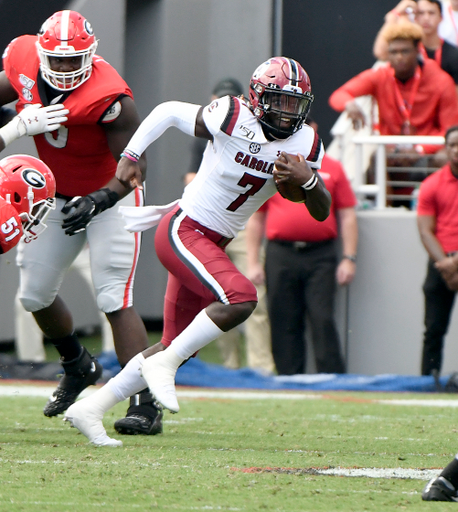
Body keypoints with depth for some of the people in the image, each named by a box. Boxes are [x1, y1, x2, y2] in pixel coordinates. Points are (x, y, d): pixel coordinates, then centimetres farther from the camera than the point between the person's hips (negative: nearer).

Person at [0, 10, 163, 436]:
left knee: (114, 299, -17)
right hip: (57, 197, 7)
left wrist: (97, 202, -39)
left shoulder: (108, 98, -31)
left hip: (109, 197, -7)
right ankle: (77, 367, 39)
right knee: (35, 294, 11)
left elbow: (134, 165, -26)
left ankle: (145, 404, -16)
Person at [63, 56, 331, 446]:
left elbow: (322, 212, 2)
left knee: (177, 347, 9)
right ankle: (163, 364, -13)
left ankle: (90, 409, 17)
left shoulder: (305, 144, 1)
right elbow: (169, 111, -1)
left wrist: (308, 178, -18)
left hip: (213, 245, 7)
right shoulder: (233, 118, -16)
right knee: (241, 298, -29)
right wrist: (130, 157, 0)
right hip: (182, 231, -7)